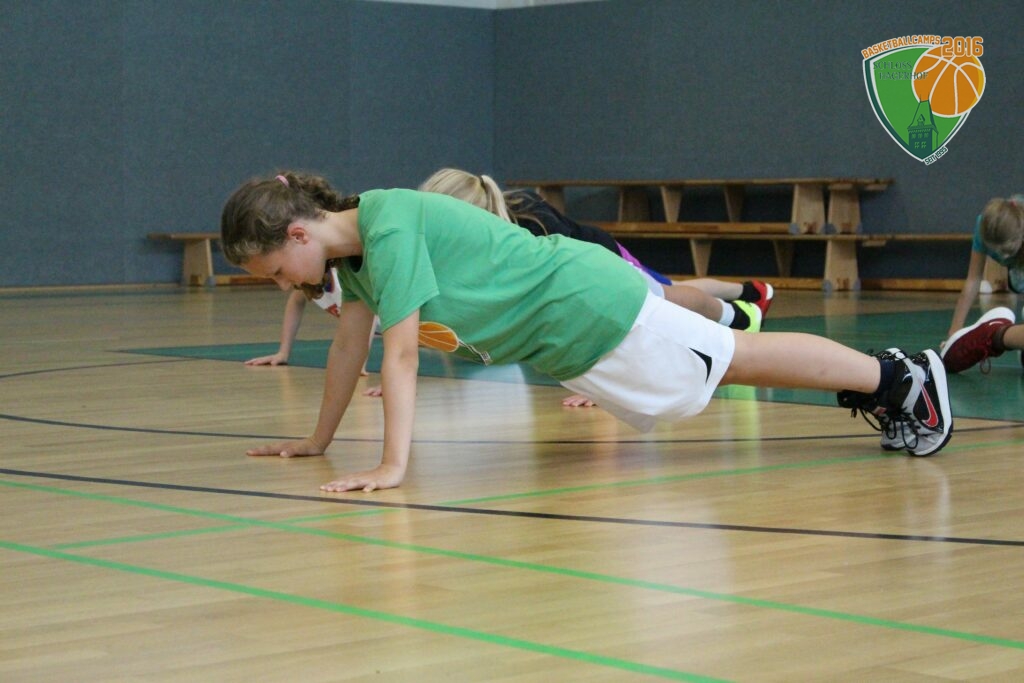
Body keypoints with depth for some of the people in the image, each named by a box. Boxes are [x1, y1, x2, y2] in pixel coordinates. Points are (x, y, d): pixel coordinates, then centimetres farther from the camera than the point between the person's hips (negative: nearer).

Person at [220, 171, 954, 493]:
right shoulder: (350, 242, 0)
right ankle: (885, 379, 34)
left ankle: (901, 377, 21)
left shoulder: (389, 227, -28)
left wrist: (393, 464, -36)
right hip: (559, 333, 8)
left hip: (583, 308, -8)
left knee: (736, 360, 6)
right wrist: (318, 439, 14)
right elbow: (350, 343, 10)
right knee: (729, 362, 20)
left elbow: (402, 353, -33)